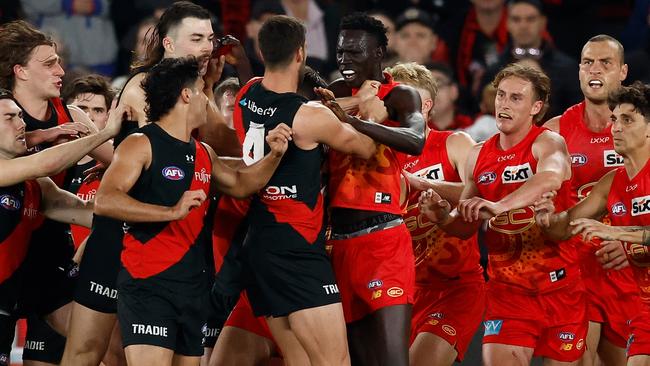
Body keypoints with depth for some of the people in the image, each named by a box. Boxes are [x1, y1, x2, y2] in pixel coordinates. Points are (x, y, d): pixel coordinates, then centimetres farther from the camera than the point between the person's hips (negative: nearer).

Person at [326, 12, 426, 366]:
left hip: (383, 241, -6)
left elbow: (415, 141, -22)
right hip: (339, 240, 6)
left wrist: (353, 121, -31)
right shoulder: (336, 94, 15)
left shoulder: (401, 96, -2)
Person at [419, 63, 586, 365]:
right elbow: (467, 226, 17)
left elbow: (551, 177, -33)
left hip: (558, 283, -3)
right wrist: (442, 218, -7)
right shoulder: (479, 157, 8)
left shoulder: (547, 144, -8)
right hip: (507, 286, 3)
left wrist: (500, 206, -47)